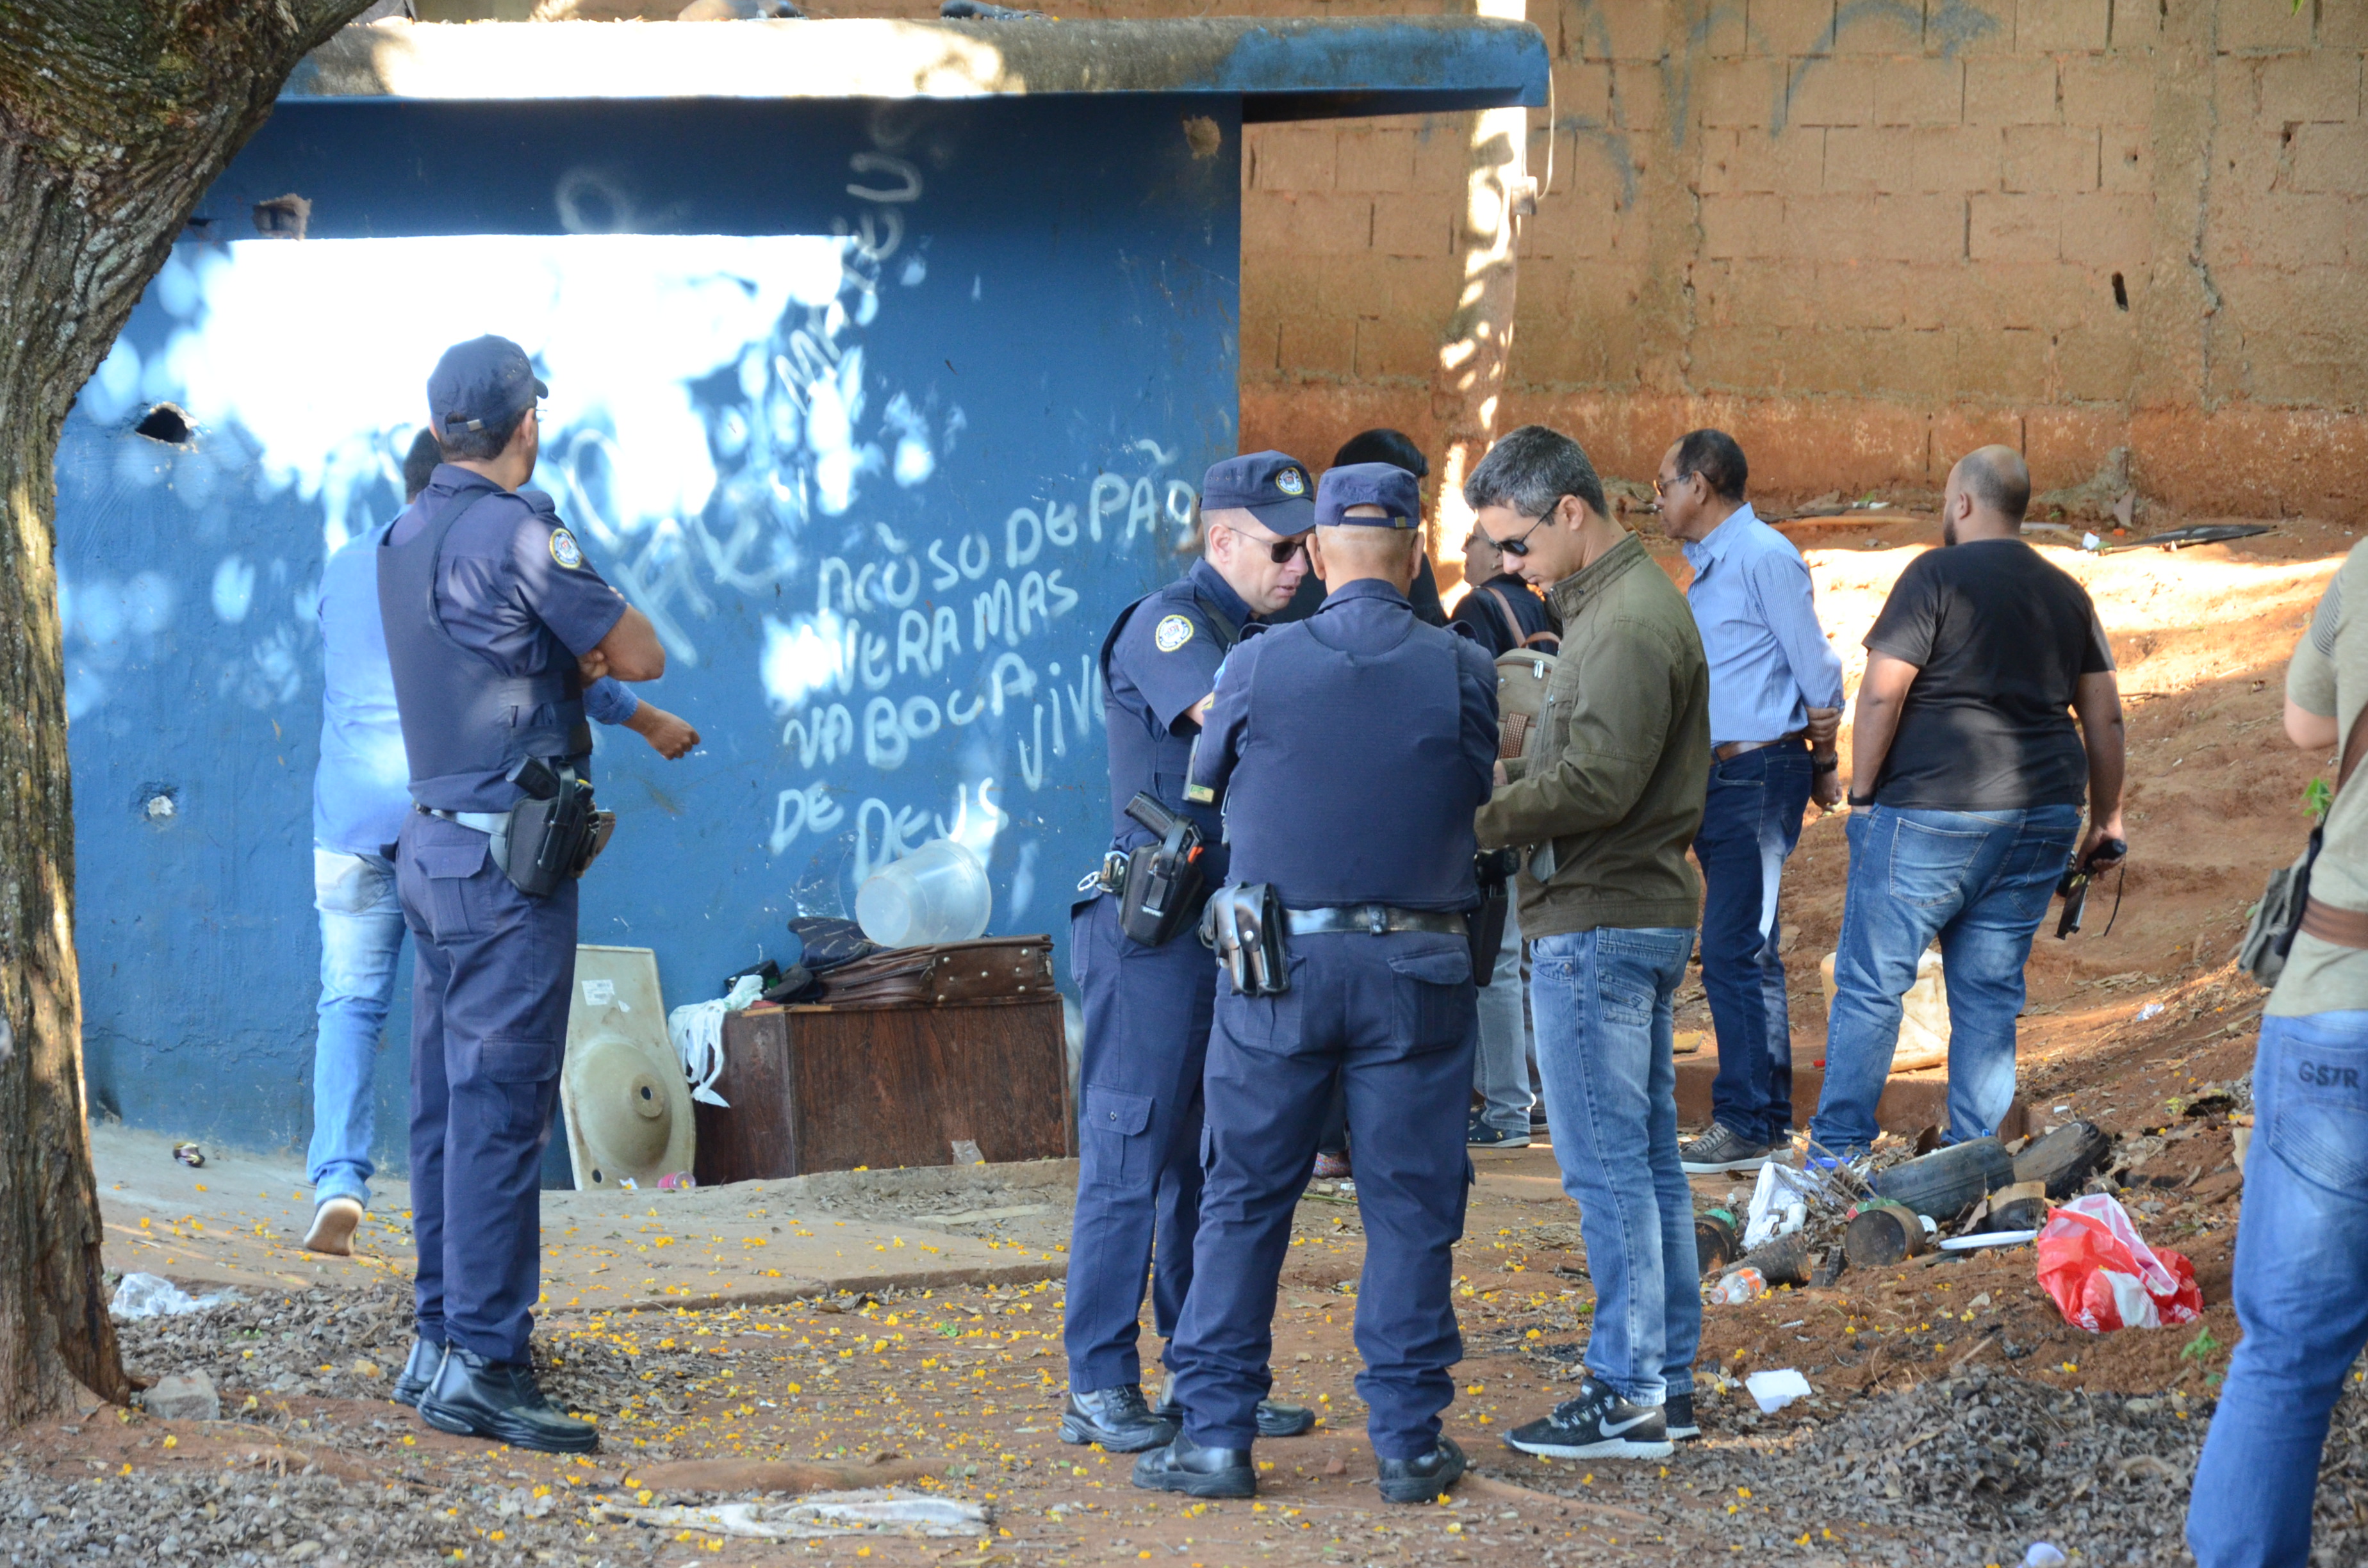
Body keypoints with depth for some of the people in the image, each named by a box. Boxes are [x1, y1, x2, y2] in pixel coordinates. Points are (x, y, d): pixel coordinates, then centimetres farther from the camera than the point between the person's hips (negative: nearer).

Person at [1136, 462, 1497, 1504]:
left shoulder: (1258, 666, -6)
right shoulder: (1462, 674, -5)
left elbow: (1205, 783, 9)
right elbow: (1482, 792, 8)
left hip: (1280, 960, 0)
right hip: (1417, 974, 0)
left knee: (1244, 1199, 7)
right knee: (1410, 1205, 7)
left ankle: (1217, 1435, 7)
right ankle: (1409, 1439, 8)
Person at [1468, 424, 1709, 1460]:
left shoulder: (1631, 621, -17)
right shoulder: (1611, 602, 16)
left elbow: (1597, 781, -24)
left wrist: (1476, 819, -18)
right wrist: (1505, 774, 5)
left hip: (1602, 923, -11)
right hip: (1636, 913, 11)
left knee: (1607, 1163, -7)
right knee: (1647, 1155, 13)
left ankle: (1628, 1397, -5)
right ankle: (1669, 1376, 18)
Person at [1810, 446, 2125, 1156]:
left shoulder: (1938, 575, -6)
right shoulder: (2066, 594, 13)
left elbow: (1882, 692, -12)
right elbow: (2104, 716, 14)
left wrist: (1863, 792, -3)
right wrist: (2105, 821, 20)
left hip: (1932, 812, -6)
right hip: (2041, 818, 6)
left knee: (1870, 984, 2)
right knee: (1990, 992, 10)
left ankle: (1839, 1153, 2)